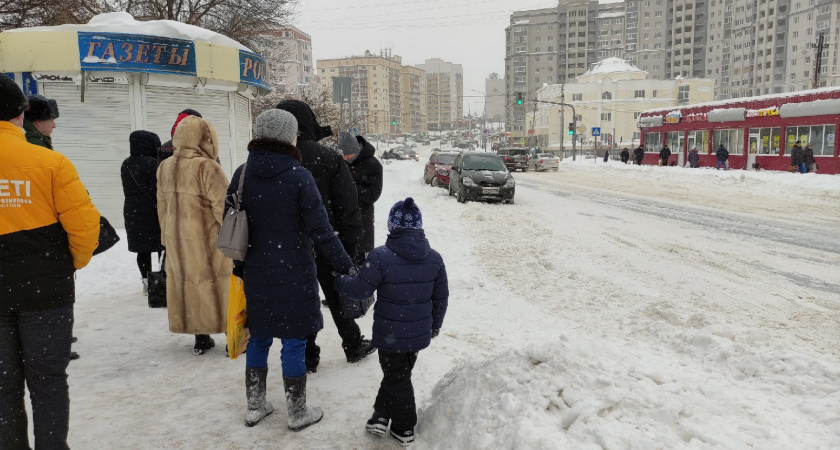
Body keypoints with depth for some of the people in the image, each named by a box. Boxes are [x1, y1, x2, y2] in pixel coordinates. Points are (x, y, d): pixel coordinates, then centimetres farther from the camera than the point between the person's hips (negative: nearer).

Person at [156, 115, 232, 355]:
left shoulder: (165, 167, 6)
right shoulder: (207, 167, -19)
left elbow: (162, 207, 13)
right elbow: (223, 206, -20)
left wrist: (168, 237, 22)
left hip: (177, 241, 7)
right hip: (207, 241, -6)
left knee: (189, 285, 15)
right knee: (216, 287, 5)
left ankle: (201, 339, 23)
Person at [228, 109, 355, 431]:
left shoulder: (242, 174, 0)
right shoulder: (298, 176, -15)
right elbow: (320, 230, -16)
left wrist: (239, 267, 20)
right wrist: (345, 266, -6)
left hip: (256, 275, 5)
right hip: (294, 274, -5)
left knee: (259, 339, 19)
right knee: (293, 343, 7)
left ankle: (255, 406, 32)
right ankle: (297, 413, 22)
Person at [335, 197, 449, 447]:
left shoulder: (381, 256, -19)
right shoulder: (434, 258, -4)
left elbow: (360, 289, -13)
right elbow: (441, 297, 4)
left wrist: (339, 279, 8)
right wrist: (436, 323, 20)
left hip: (390, 334, -4)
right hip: (419, 333, 4)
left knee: (397, 378, 13)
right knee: (397, 374, 22)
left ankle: (404, 428, 24)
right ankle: (382, 416, 31)